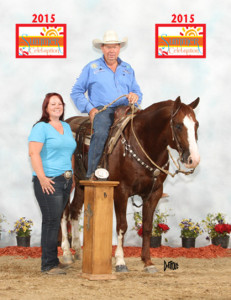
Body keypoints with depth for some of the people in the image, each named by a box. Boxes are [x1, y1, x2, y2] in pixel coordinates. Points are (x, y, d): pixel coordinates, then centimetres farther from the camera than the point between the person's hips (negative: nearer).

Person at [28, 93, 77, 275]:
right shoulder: (41, 128, -6)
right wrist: (42, 178, -22)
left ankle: (52, 262, 17)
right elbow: (34, 153, -16)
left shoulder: (67, 127, 17)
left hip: (65, 181, 7)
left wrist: (72, 176, 19)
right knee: (51, 221, -9)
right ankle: (49, 265, -4)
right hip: (49, 181, -7)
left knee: (56, 221, 11)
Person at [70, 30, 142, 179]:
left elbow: (138, 92, 24)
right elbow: (76, 92, 10)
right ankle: (92, 173, -34)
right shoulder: (91, 68, 11)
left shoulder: (128, 69, 22)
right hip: (102, 110, -3)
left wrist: (135, 96, -2)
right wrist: (89, 108, -5)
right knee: (101, 133, -35)